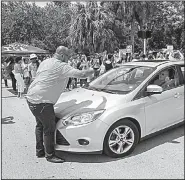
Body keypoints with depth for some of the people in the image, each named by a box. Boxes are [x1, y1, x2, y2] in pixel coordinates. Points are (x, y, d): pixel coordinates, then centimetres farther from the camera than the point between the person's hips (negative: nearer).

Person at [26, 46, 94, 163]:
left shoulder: (45, 62, 14)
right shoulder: (61, 66, -13)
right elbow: (82, 74, -18)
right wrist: (91, 71, 2)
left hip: (31, 97, 10)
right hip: (42, 101, -10)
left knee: (41, 125, 22)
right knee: (49, 128, 2)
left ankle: (40, 150, 34)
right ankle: (50, 155, 13)